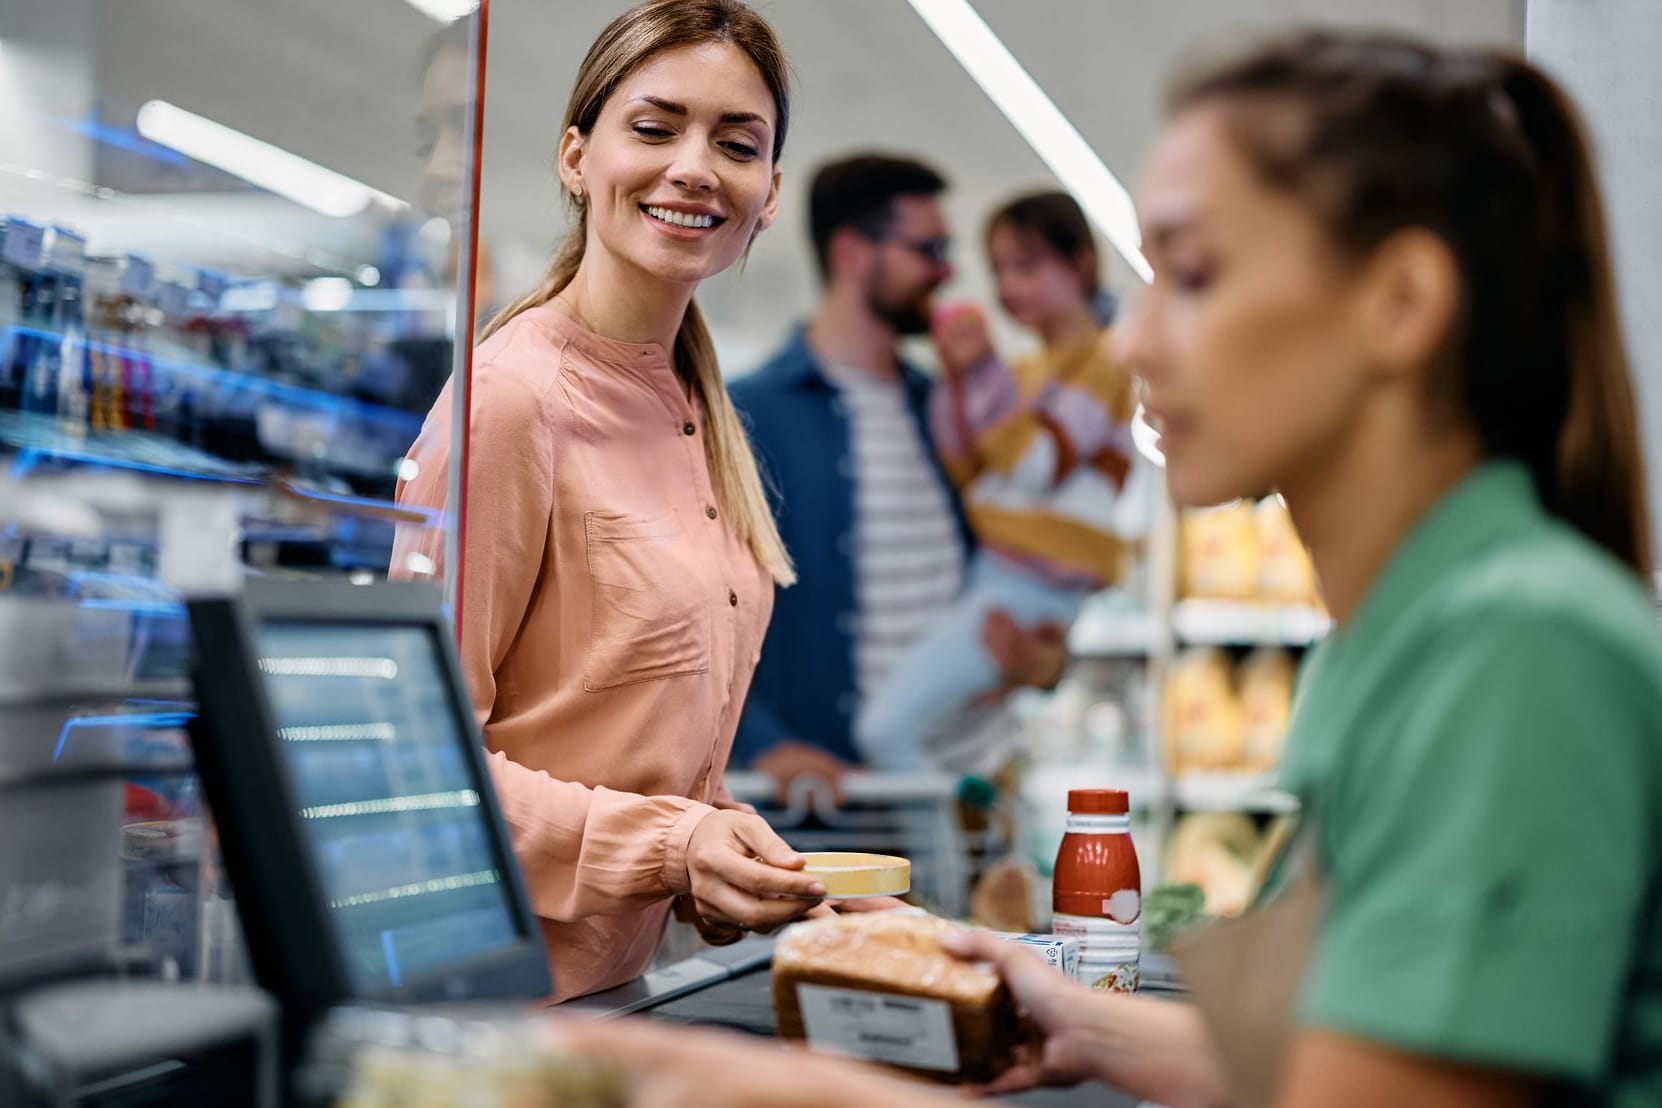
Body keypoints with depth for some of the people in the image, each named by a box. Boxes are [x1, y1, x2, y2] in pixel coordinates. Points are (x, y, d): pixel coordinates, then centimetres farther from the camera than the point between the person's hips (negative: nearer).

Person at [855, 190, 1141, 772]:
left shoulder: (1100, 362, -3)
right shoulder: (1025, 372, 22)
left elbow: (1040, 466, -14)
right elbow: (970, 477, 16)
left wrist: (986, 377, -18)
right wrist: (958, 385, 5)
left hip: (1031, 587, -9)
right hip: (990, 578, 9)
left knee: (888, 727, -19)